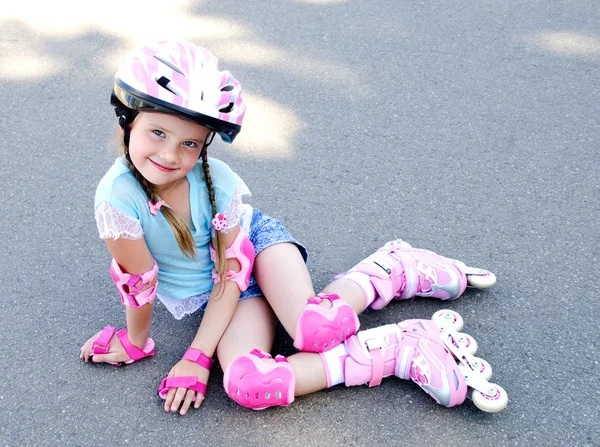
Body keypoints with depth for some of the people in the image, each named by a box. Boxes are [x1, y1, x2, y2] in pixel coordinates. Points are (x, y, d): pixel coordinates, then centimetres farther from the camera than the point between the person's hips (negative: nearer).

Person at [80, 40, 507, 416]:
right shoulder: (118, 197, -28)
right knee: (245, 384, -29)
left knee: (317, 329, -33)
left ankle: (393, 267, -3)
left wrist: (196, 356, -21)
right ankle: (400, 349, -22)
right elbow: (138, 284, -15)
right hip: (208, 294, 1)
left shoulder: (217, 181, -24)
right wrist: (136, 343, -3)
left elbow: (232, 271, -18)